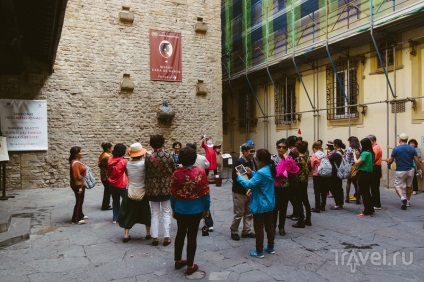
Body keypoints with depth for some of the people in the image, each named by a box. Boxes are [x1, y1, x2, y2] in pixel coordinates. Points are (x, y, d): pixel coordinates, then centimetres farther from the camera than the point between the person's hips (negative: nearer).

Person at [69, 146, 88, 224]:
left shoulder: (77, 161, 9)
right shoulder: (75, 163, -22)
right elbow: (76, 176, -24)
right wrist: (79, 187, -23)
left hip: (81, 184, 10)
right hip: (78, 185, -10)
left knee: (80, 201, 21)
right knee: (79, 201, -2)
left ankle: (80, 215, 35)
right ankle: (75, 219, 6)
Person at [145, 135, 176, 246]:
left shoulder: (148, 157, -10)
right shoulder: (168, 156, -10)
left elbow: (146, 173, -2)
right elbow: (174, 171, -1)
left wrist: (147, 187, 11)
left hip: (153, 189, 0)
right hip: (166, 188, 0)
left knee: (155, 214, 13)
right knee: (166, 213, 12)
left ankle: (155, 238, 15)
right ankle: (166, 237, 13)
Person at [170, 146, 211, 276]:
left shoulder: (176, 173, -10)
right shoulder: (200, 172, -14)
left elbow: (173, 194, -2)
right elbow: (205, 193, -10)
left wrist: (173, 209, 13)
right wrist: (206, 209, 4)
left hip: (180, 209, 2)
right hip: (195, 210, -2)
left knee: (180, 234, 19)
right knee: (192, 236, 7)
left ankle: (178, 261, 33)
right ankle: (190, 266, 17)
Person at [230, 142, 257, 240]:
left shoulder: (253, 161, 1)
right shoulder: (238, 162, -18)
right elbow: (235, 178, -21)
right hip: (240, 192, -6)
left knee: (249, 213, 14)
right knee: (238, 214, 5)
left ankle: (247, 231, 29)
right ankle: (234, 232, 23)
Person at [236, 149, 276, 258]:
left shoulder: (261, 173, -27)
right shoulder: (270, 170, 1)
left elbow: (248, 185, -24)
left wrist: (239, 176, -10)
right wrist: (252, 173, 12)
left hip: (260, 205, -9)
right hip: (269, 203, 9)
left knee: (259, 228, 3)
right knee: (269, 226, 19)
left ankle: (259, 252, 13)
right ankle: (270, 248, 32)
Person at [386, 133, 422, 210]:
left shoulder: (396, 149, -10)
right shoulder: (412, 149, 0)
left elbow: (390, 160, -5)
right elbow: (417, 160, -1)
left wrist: (388, 163, 16)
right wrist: (419, 169, 11)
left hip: (400, 171, -4)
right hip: (410, 170, 4)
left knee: (398, 186, 5)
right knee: (409, 186, 19)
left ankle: (402, 197, -21)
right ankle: (408, 201, 28)